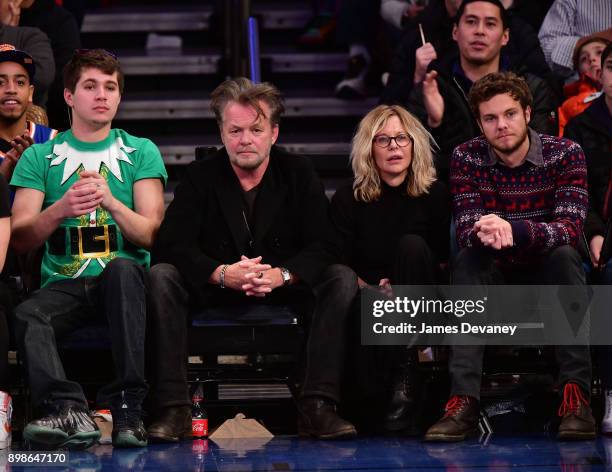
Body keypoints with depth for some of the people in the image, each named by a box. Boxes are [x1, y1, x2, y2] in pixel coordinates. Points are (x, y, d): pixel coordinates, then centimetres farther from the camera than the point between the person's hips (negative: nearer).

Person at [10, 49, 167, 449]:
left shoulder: (141, 153, 12)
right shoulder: (40, 157, 13)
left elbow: (151, 235, 3)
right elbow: (20, 240, 4)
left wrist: (111, 202, -17)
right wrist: (61, 209, -16)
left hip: (125, 280, -1)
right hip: (63, 284, 1)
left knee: (122, 269, -37)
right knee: (26, 316, -33)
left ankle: (128, 407, -40)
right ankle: (70, 411, -49)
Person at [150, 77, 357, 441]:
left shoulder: (299, 174, -1)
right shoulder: (200, 177, -2)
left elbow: (323, 245, -10)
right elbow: (173, 244, -13)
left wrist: (282, 274, -31)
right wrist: (221, 273, -31)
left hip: (286, 288, 0)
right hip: (217, 289, 0)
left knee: (340, 280, -27)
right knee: (161, 276, -27)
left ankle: (317, 406, -32)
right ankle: (174, 407, -32)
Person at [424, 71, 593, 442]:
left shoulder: (565, 154, -11)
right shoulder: (467, 158, -6)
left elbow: (570, 228, -24)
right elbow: (467, 231, -14)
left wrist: (512, 230, -43)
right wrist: (483, 235, -41)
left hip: (548, 275, -1)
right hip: (494, 278, 1)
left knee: (564, 255, -32)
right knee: (468, 260, -29)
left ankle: (576, 397, -37)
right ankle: (464, 401, -41)